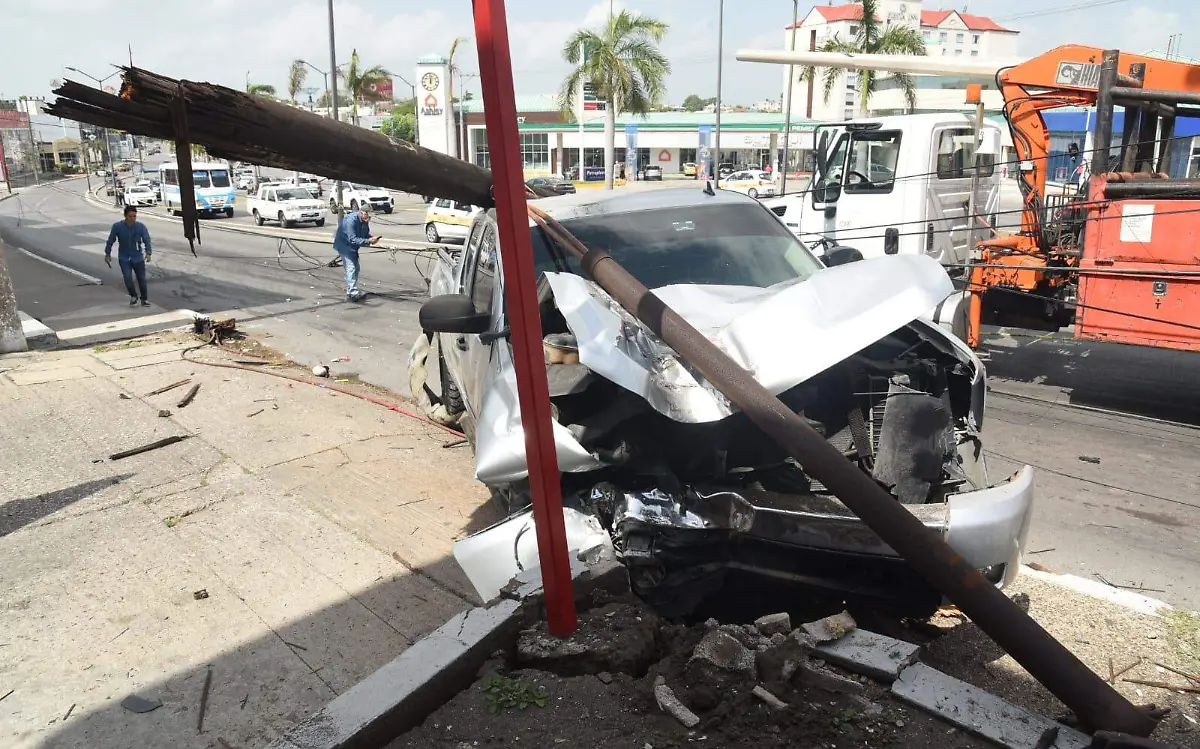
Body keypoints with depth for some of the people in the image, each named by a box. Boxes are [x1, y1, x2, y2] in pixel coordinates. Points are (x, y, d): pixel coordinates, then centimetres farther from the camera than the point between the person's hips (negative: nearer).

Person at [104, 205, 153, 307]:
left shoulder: (141, 226, -10)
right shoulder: (117, 226, -9)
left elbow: (147, 240, -18)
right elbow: (111, 240, 2)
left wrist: (148, 253, -34)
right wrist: (107, 254, 8)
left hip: (138, 257, 1)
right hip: (124, 258, -1)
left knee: (142, 279, 5)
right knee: (128, 278, -15)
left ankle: (143, 299, 23)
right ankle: (133, 296, 10)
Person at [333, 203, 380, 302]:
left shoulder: (365, 221, -3)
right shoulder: (351, 220, -29)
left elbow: (366, 234, 6)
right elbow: (353, 239, -32)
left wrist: (372, 238, -17)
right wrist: (368, 241, -38)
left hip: (352, 247, 9)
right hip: (344, 245, -9)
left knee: (355, 268, 16)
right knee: (351, 268, -17)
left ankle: (350, 289, 29)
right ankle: (352, 293, -21)